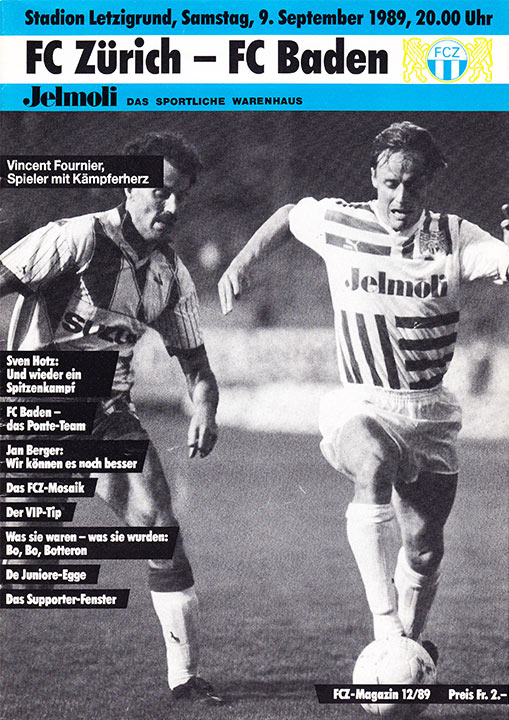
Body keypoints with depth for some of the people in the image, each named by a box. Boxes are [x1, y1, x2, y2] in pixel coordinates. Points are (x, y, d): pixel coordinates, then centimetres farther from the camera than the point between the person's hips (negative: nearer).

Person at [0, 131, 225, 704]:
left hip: (109, 415, 5)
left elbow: (194, 362, 15)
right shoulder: (80, 238, -13)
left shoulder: (172, 273, 7)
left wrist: (203, 412, -5)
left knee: (163, 534, -7)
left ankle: (184, 675, 0)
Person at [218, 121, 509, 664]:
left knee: (425, 548, 3)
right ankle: (385, 627, -38)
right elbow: (287, 217, 19)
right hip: (360, 405, -2)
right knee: (373, 469, -36)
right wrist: (242, 264, 10)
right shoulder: (337, 223, -3)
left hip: (430, 413, 2)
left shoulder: (454, 239, -4)